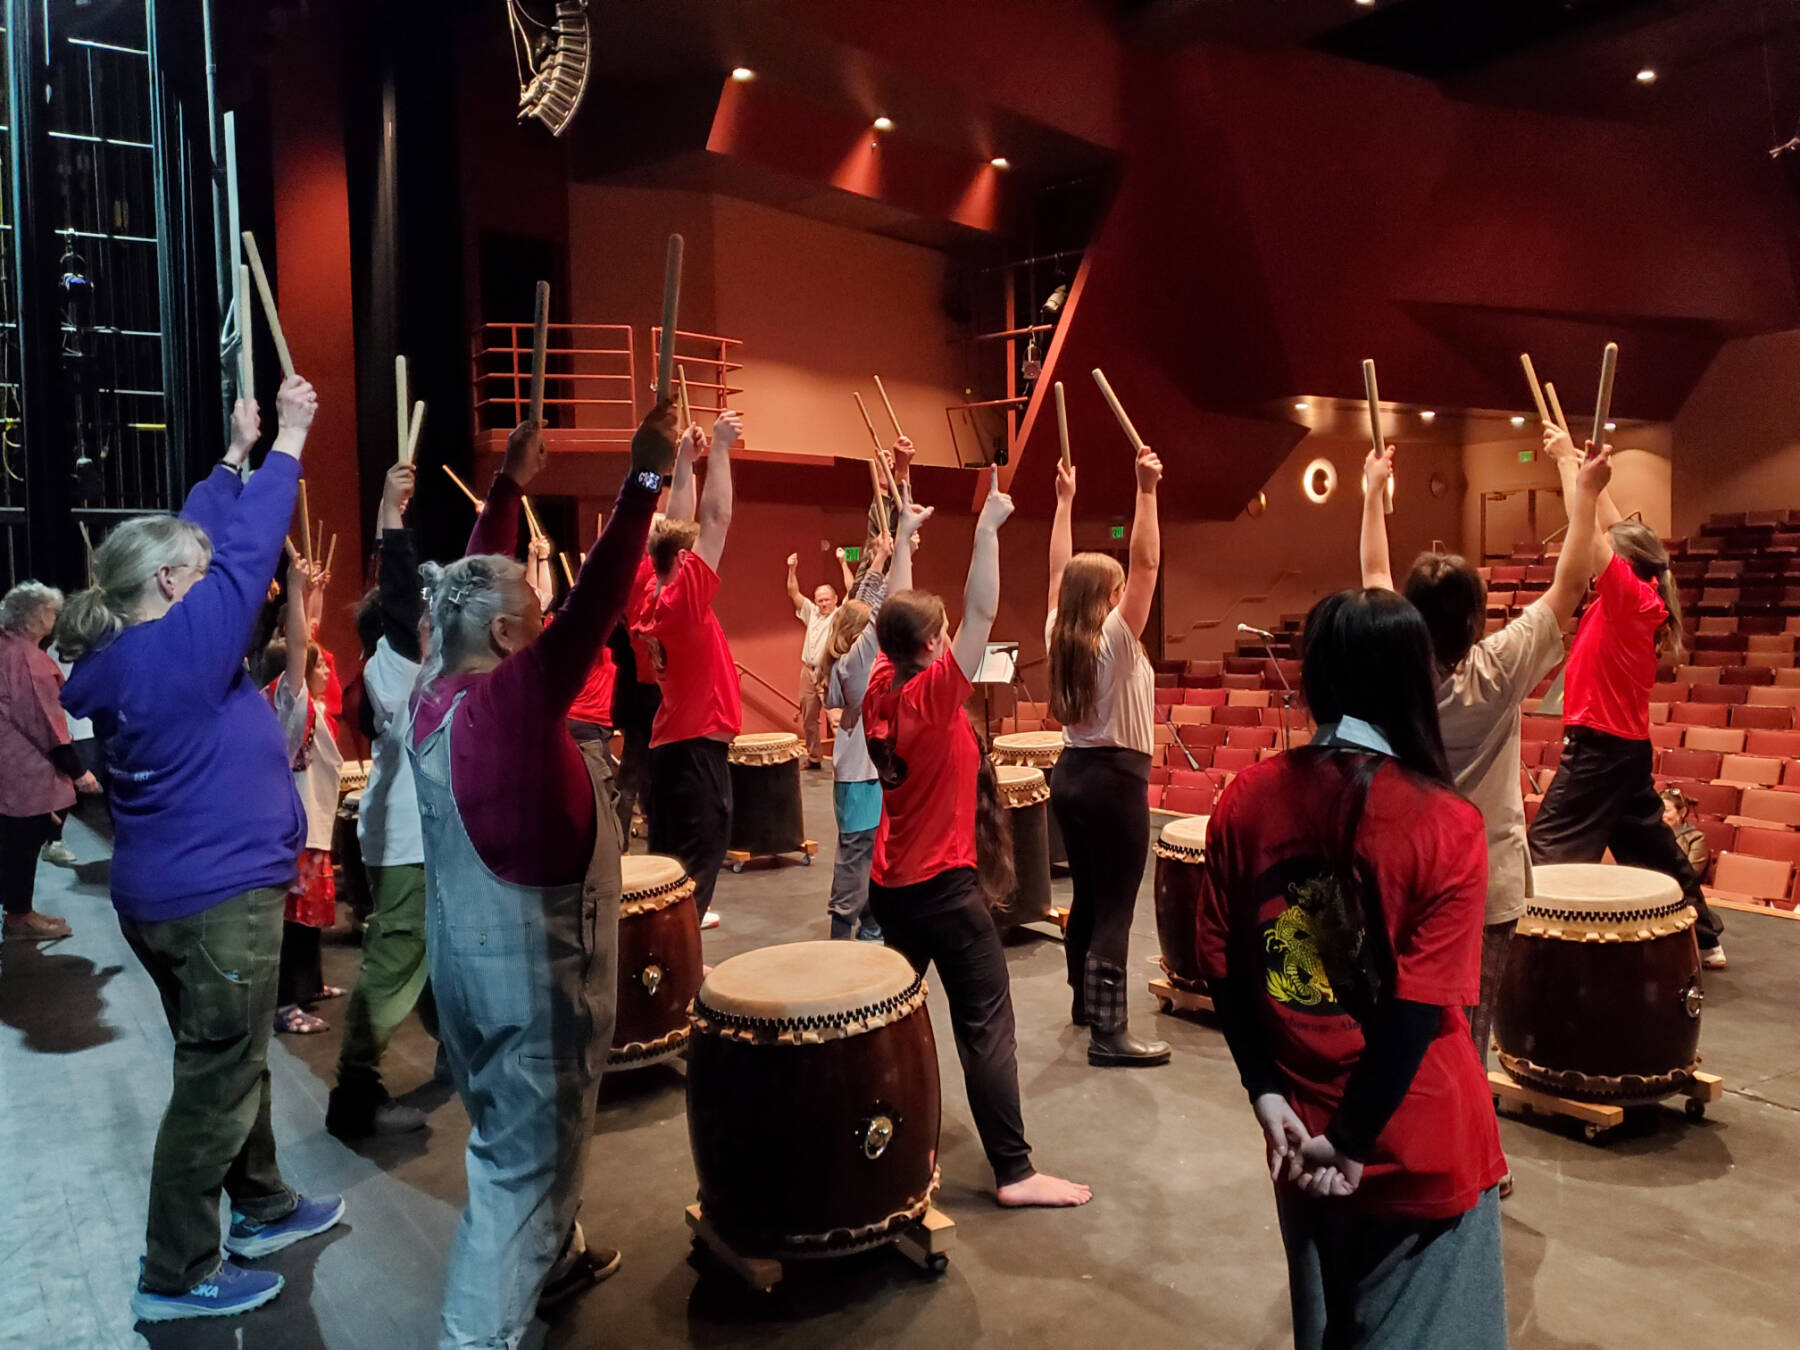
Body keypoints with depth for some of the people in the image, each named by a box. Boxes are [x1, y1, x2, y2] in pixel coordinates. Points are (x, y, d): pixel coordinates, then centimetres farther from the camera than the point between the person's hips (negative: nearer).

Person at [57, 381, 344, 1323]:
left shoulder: (117, 656, 6)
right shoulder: (183, 643, -20)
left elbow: (199, 539, 14)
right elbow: (249, 548, -18)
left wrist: (236, 454, 18)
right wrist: (288, 438, -9)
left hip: (169, 894, 10)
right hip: (218, 897, -10)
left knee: (230, 1060, 22)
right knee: (216, 1080, 2)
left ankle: (263, 1206, 38)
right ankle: (175, 1276, 14)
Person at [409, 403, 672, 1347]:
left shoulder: (437, 690, -2)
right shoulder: (508, 700, -25)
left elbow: (473, 584, 9)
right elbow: (595, 603, -30)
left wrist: (509, 482, 16)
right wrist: (645, 480, -28)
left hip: (473, 955, 9)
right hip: (532, 969, -9)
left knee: (518, 1135, 25)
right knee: (525, 1155, 4)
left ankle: (548, 1263, 46)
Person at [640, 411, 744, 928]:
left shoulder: (658, 600, 7)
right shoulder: (684, 597, -16)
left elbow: (680, 523, 13)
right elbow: (716, 517, -19)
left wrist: (685, 458, 12)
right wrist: (719, 449, -13)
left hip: (673, 742, 9)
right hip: (698, 746, -9)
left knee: (676, 851, 16)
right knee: (698, 854, -6)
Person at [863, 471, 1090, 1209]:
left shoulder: (880, 690, 1)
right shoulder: (935, 693, -18)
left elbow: (896, 619, 14)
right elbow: (982, 613, -24)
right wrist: (987, 528, -22)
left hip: (891, 882, 8)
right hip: (944, 885, -8)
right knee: (987, 1026, -3)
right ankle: (1015, 1173, 0)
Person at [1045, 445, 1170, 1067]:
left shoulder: (1058, 636, 4)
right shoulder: (1116, 638, -14)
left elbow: (1059, 571, 15)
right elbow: (1146, 563, -21)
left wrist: (1064, 500, 17)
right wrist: (1146, 490, -22)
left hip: (1070, 773, 8)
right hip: (1115, 779, -8)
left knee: (1086, 895, 19)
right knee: (1114, 906, -5)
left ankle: (1085, 999, 33)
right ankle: (1108, 1032, -3)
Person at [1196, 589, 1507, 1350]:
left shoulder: (1244, 802, -7)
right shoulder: (1446, 826, -17)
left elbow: (1223, 971, -3)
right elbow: (1418, 1013, -18)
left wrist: (1267, 1096, 2)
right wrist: (1350, 1142, -10)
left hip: (1300, 1126, 4)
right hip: (1418, 1149, -3)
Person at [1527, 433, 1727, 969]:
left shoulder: (1629, 597, -15)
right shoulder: (1641, 602, 7)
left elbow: (1589, 533, -21)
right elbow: (1617, 531, 19)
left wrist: (1569, 460, -13)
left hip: (1599, 746, -10)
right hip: (1626, 744, 10)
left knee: (1550, 847, -8)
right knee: (1650, 846, 19)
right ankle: (1704, 939, 30)